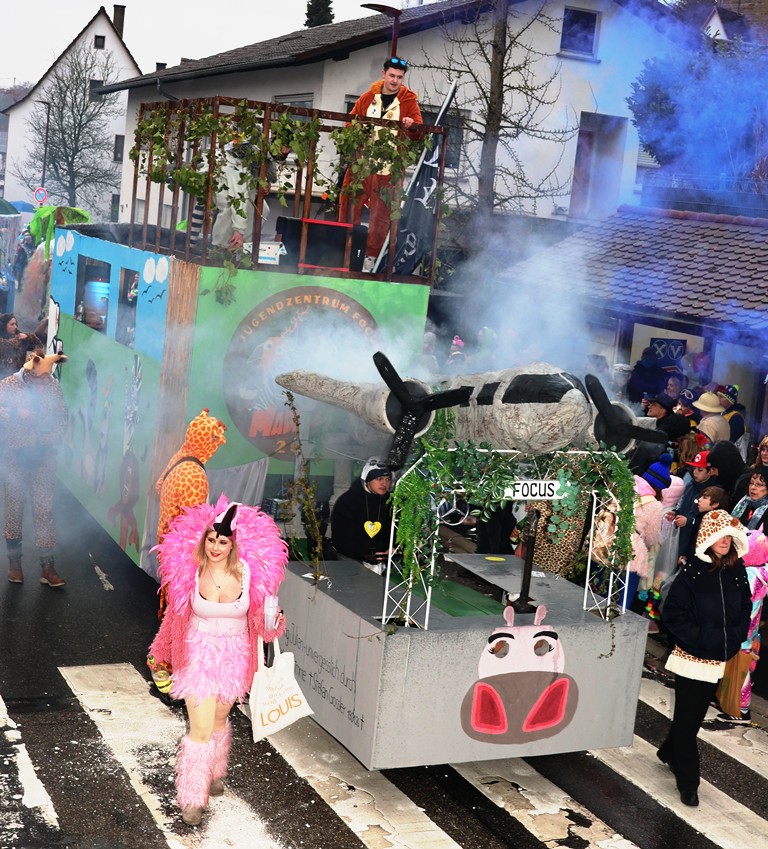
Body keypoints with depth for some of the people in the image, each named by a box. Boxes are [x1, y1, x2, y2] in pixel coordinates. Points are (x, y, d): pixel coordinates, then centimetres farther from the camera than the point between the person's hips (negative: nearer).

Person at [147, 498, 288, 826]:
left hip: (234, 656, 2)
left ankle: (215, 773, 45)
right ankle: (192, 797, 9)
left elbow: (259, 616, 1)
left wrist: (272, 623, -22)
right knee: (201, 728, -6)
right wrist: (160, 654, 14)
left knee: (219, 720, 19)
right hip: (199, 654, -2)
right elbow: (176, 615, 3)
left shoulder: (250, 572, -13)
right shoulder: (190, 571, -14)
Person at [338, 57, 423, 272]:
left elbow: (418, 132, -7)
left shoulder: (408, 100, 1)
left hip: (389, 167, -2)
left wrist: (411, 126, -29)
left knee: (380, 213, 1)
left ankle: (371, 257, 12)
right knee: (349, 203, 5)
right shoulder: (368, 97, 8)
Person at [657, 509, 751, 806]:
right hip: (692, 657, -5)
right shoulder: (691, 573, -15)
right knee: (687, 718, 3)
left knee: (696, 714, 19)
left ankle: (669, 753, 42)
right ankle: (687, 782, 13)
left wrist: (736, 635, -3)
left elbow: (745, 608, 11)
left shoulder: (737, 572, -1)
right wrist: (700, 637, -16)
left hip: (720, 659, 5)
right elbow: (672, 613, -13)